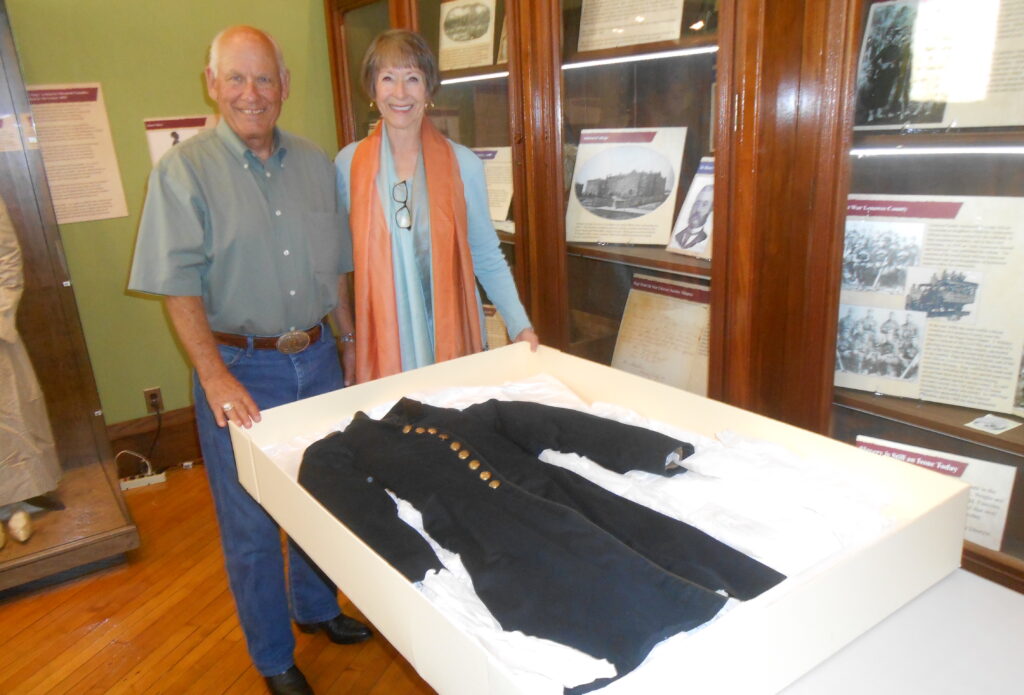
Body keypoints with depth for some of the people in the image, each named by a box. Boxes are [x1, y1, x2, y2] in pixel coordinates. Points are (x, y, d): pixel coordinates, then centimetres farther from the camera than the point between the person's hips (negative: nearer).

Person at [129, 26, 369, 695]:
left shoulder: (315, 163, 6)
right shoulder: (184, 170, -8)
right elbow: (179, 283, -15)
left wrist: (350, 340, 15)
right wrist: (214, 374, -25)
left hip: (316, 358, 5)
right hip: (241, 367, -4)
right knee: (251, 522, 8)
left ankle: (318, 607, 44)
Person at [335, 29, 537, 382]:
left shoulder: (463, 165, -3)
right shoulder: (348, 165, 0)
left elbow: (487, 258, 2)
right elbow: (342, 256, 7)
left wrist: (520, 327, -6)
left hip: (454, 334, 0)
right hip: (383, 340, 0)